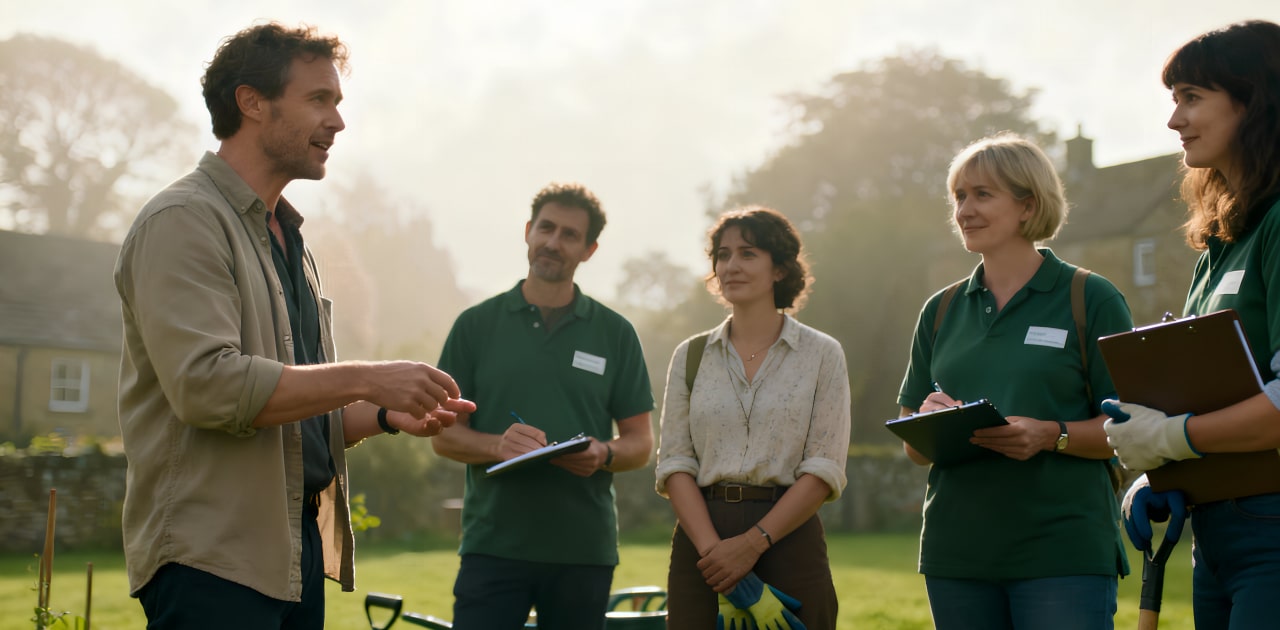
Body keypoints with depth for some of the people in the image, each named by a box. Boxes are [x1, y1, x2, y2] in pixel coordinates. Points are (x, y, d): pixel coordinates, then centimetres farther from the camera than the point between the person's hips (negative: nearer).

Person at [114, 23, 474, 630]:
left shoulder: (287, 238, 20)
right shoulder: (183, 221, -9)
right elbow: (206, 384, -22)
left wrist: (389, 415, 5)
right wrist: (364, 379, -19)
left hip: (297, 550, 9)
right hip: (212, 557, -9)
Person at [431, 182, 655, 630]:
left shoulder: (616, 333, 8)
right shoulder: (476, 324, 6)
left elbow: (641, 442, 9)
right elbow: (444, 434, 4)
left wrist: (603, 454, -14)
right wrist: (496, 446, -17)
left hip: (584, 549, 1)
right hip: (493, 545, -1)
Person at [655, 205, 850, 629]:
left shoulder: (822, 355, 2)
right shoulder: (690, 356, 10)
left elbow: (825, 470, -5)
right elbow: (674, 464, 3)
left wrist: (753, 542, -14)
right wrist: (711, 546, -13)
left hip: (788, 538, -2)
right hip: (700, 539, 2)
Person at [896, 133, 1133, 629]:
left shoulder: (1091, 299, 0)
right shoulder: (941, 311, 13)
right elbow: (914, 449, 14)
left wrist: (1050, 436, -20)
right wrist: (932, 421, -9)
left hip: (1063, 554, -4)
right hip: (956, 553, 4)